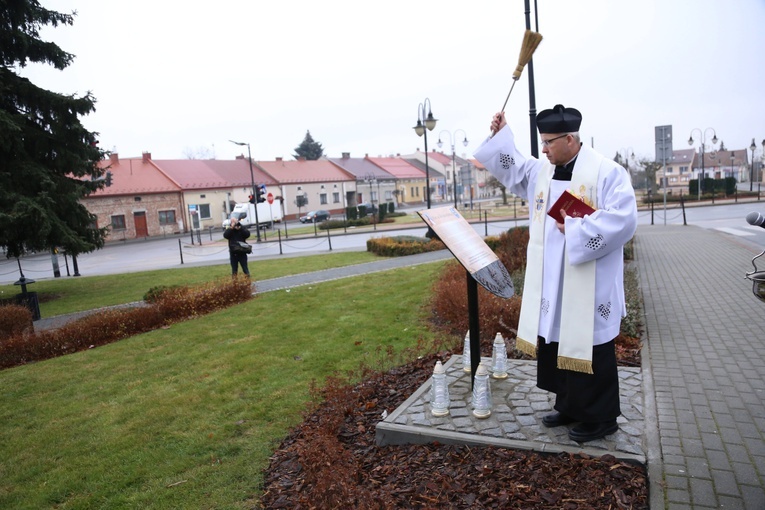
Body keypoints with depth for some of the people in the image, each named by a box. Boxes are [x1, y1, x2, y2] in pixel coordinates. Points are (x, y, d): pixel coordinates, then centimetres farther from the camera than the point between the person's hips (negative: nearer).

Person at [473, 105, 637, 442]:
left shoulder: (605, 171, -12)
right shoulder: (541, 171, 9)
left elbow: (623, 218, -20)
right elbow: (512, 168, 22)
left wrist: (577, 230, -19)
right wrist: (501, 134, 11)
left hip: (588, 287, -7)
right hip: (551, 285, 7)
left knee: (590, 351, 4)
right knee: (556, 345, 15)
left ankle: (601, 417, 21)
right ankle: (569, 406, 32)